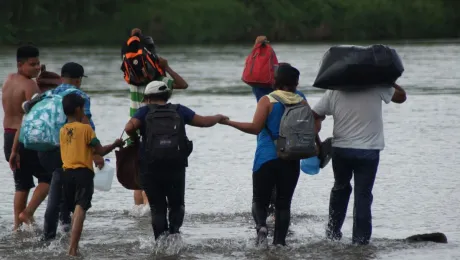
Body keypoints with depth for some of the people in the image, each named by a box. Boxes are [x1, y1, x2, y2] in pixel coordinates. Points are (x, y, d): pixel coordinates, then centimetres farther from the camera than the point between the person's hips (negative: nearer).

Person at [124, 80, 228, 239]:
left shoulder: (145, 111, 3)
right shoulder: (179, 111, 8)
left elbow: (129, 128, -13)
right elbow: (204, 122, 8)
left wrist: (135, 140, 7)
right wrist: (219, 118, 28)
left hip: (151, 169, -1)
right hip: (176, 168, 1)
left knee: (157, 208, 10)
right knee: (176, 205, 17)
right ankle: (174, 230, -9)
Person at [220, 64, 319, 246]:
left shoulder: (267, 101, -10)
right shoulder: (301, 101, 2)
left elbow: (255, 128, -16)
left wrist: (228, 122, -10)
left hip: (267, 159, -3)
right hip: (291, 160, 3)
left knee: (260, 199, 7)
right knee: (283, 202, 10)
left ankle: (261, 224, -21)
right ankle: (279, 241, 4)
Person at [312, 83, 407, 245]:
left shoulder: (334, 92, -3)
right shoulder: (377, 88, -7)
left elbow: (314, 116, -1)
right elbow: (401, 96, 7)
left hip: (341, 149, 2)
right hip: (368, 151, -2)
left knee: (340, 188, 23)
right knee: (363, 194, 3)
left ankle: (333, 232, 26)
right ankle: (360, 239, 1)